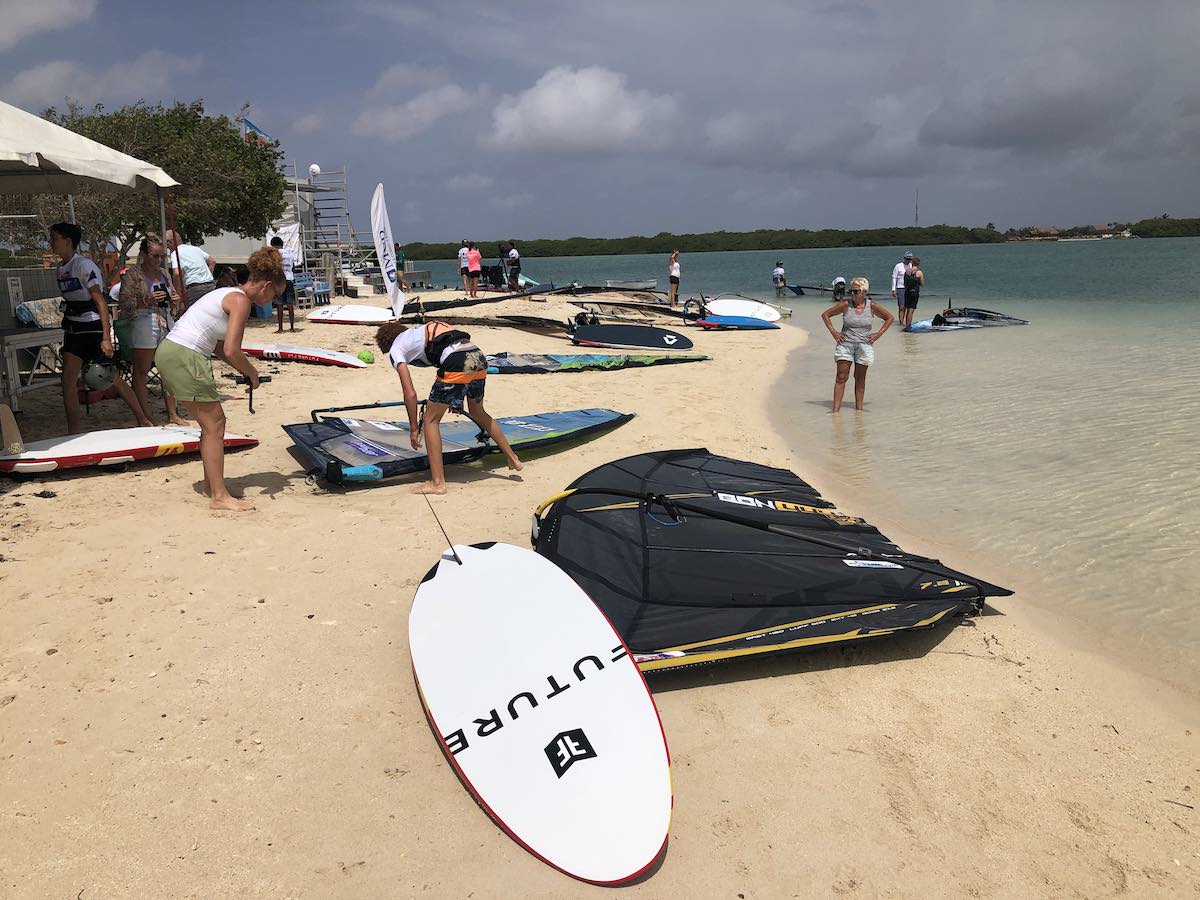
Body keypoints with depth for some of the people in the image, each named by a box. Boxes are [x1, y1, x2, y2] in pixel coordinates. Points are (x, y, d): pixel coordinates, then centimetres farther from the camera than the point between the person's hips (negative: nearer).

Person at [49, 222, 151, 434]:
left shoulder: (84, 266, -15)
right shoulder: (61, 267, 9)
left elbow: (101, 302, -19)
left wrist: (106, 338, -23)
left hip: (93, 327, -7)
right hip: (73, 328, 7)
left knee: (111, 377, 3)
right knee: (68, 378, -4)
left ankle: (143, 419, 18)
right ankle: (74, 431, -1)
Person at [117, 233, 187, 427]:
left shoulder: (163, 274, 16)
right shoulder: (132, 274, -3)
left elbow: (173, 306, 26)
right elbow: (124, 304, -8)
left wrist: (174, 300, 3)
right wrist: (147, 300, -19)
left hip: (167, 323, 6)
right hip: (144, 325, -6)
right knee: (141, 372, -1)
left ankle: (173, 414, 16)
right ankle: (146, 417, 3)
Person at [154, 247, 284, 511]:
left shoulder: (228, 294, 19)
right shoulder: (241, 301, -11)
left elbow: (218, 345, 20)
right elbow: (231, 351, -19)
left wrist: (244, 370, 10)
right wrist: (252, 373, -3)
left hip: (169, 351, 10)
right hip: (184, 357, -10)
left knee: (211, 423, 17)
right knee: (214, 424, -3)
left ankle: (211, 484, 27)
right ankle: (219, 496, 0)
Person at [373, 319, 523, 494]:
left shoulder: (395, 350, 13)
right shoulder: (421, 330, 34)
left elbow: (410, 393, 6)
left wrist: (413, 428, 14)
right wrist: (457, 398, 47)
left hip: (457, 362, -8)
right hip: (479, 357, 8)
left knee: (430, 421, 7)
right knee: (478, 413, 30)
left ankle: (438, 483, 7)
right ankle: (513, 459, 41)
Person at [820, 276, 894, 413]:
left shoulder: (872, 306, -3)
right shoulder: (845, 305, -5)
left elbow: (890, 318, 10)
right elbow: (825, 314, 4)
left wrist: (878, 334, 2)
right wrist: (833, 332, -2)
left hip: (864, 345, 1)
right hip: (845, 344, -1)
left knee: (860, 379, 8)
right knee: (841, 377, -6)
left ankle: (859, 408, 17)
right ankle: (835, 409, -7)